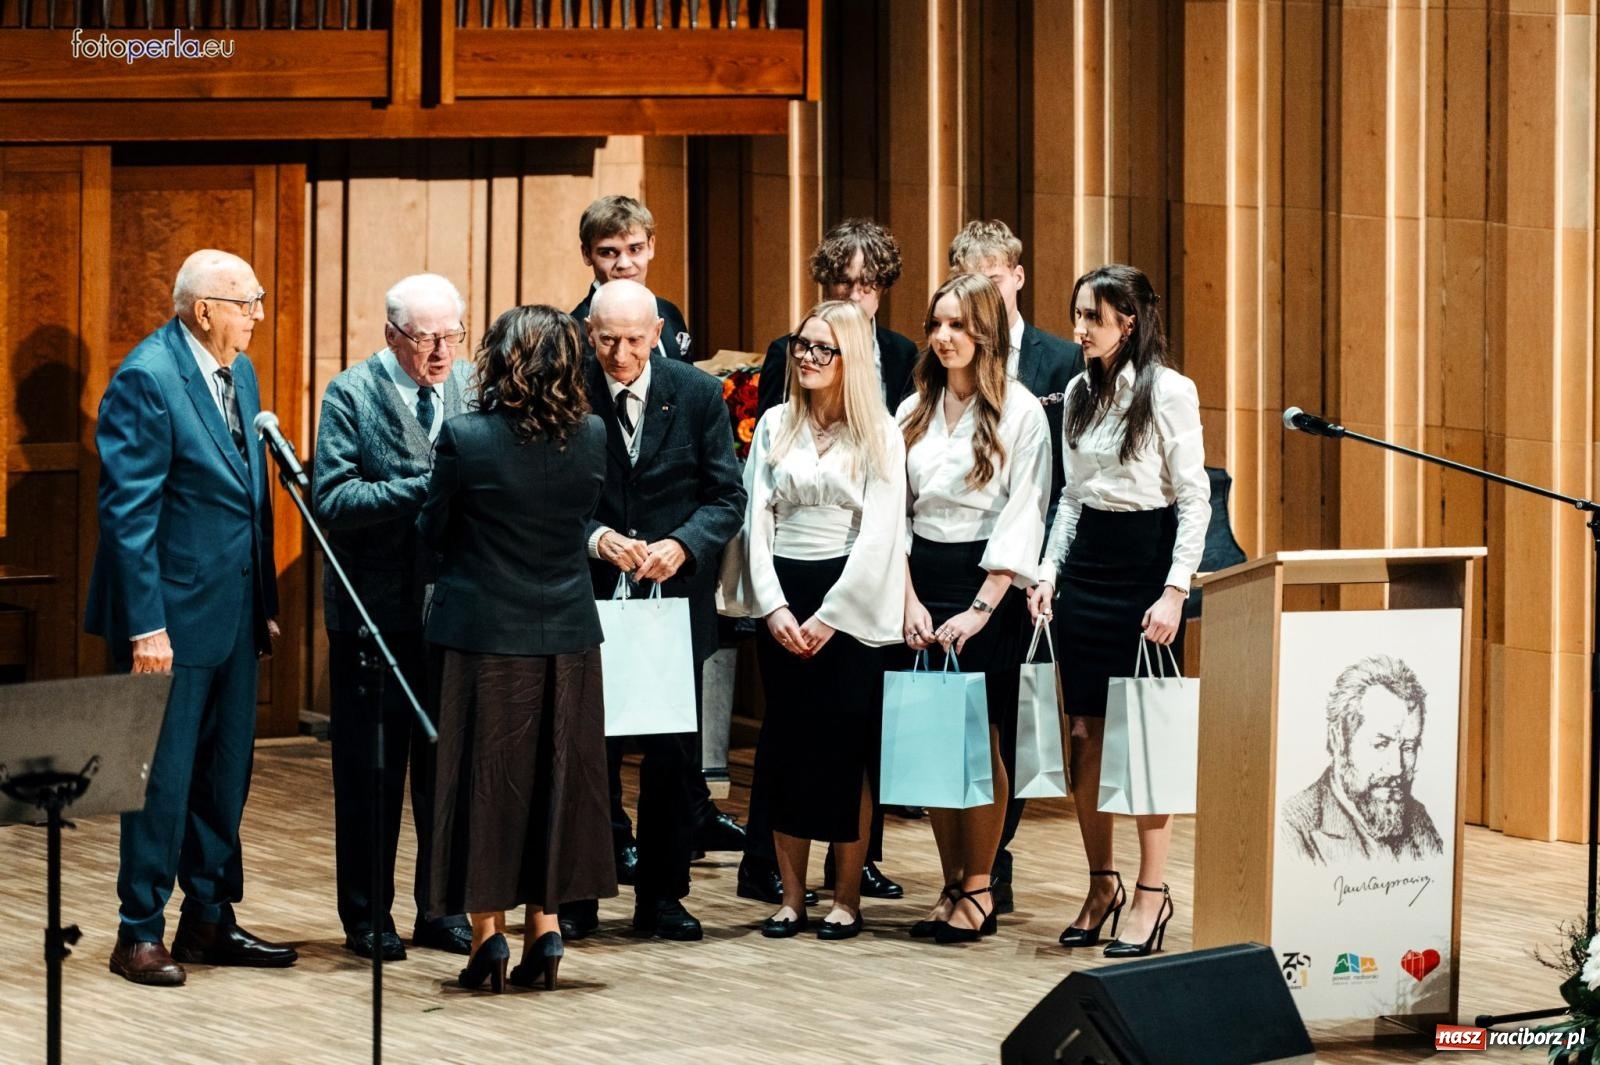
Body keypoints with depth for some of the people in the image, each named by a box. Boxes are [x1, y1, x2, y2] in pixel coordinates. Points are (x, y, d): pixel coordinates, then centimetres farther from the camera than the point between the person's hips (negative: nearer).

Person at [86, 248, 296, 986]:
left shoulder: (238, 373, 10)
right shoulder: (147, 380, -15)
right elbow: (128, 510, -18)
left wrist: (265, 604, 14)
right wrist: (146, 625, -20)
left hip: (232, 613, 8)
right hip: (173, 615, -8)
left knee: (224, 777, 13)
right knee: (163, 776, -2)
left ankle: (210, 921, 23)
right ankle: (140, 934, 7)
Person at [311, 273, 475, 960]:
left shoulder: (473, 389, 5)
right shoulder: (352, 395, -6)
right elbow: (332, 500, -16)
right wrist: (425, 490, -24)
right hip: (375, 612, -3)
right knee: (370, 772, 5)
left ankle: (443, 909, 19)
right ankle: (366, 916, 14)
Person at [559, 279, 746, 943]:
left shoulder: (697, 394, -2)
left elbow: (728, 496, -1)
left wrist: (681, 545, -18)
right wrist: (596, 538, -21)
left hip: (676, 592, 2)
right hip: (589, 595, -1)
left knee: (674, 752, 6)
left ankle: (662, 897, 16)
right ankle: (577, 896, 12)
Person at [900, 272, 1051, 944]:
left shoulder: (1021, 412, -4)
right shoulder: (915, 411, 10)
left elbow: (1023, 518, -7)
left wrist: (981, 608, -13)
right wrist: (912, 601, -3)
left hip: (986, 585, -5)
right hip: (922, 580, 5)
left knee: (978, 740, -4)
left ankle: (979, 890, 2)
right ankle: (952, 888, 9)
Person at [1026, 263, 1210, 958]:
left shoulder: (1168, 392, -9)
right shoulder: (1080, 392, 10)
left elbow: (1194, 497, -10)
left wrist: (1175, 591, -15)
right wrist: (1048, 572, 8)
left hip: (1145, 559, -6)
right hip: (1087, 560, 6)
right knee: (1085, 737, 5)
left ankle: (1152, 891, 3)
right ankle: (1101, 883, 16)